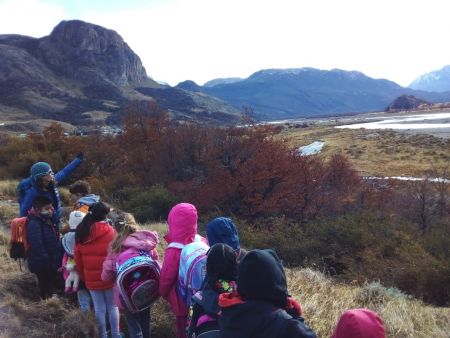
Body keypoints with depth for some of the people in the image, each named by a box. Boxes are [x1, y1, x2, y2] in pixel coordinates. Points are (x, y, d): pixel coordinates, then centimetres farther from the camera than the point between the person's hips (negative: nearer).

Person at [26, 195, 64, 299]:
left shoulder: (47, 220, 8)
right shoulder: (34, 224, -23)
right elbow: (38, 247, -27)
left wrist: (58, 259, 17)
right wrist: (47, 263, -24)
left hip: (52, 262, 9)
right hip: (42, 264, -9)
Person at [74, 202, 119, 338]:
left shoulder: (81, 233, 1)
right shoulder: (110, 231, -14)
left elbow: (78, 259, 7)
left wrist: (83, 277, 17)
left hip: (91, 279, 3)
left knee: (99, 309, 13)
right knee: (113, 307, 13)